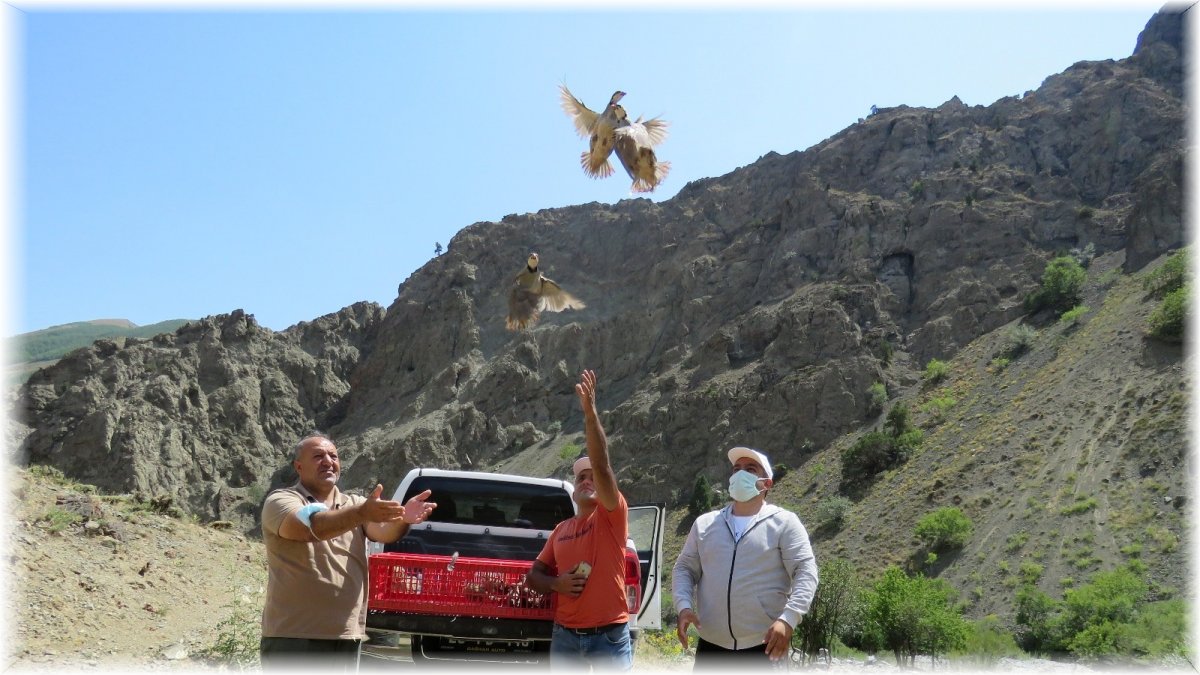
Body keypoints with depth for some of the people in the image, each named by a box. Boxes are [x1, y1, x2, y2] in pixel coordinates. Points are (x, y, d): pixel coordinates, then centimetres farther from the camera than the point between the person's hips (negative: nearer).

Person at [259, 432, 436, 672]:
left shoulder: (355, 504, 12)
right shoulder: (281, 500, -3)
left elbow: (383, 531, -9)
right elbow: (309, 527, -24)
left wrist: (402, 519, -32)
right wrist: (361, 514, -39)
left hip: (346, 636, 5)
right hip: (293, 636, -5)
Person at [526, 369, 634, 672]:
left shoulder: (613, 516, -2)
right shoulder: (561, 529, 11)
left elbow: (603, 465, -17)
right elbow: (534, 575, 16)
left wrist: (590, 412, -27)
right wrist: (556, 583, -8)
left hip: (610, 636, -4)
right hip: (565, 635, 4)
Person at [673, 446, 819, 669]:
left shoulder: (784, 523, -1)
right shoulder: (705, 524, 11)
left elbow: (806, 572, -9)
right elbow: (684, 568, 12)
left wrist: (788, 619, -24)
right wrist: (684, 606, -8)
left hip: (763, 647, -4)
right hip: (711, 646, 4)